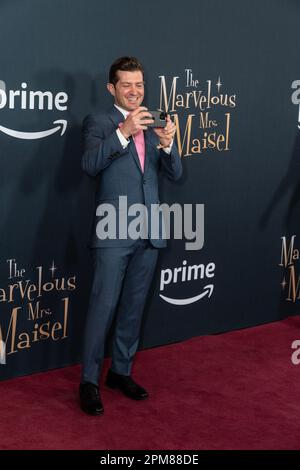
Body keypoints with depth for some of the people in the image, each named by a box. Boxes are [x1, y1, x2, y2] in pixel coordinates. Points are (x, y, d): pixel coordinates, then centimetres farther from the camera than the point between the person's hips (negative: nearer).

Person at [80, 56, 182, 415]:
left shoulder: (153, 125, 13)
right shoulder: (98, 122, -1)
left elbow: (174, 173, 5)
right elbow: (90, 165, -18)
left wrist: (168, 143, -15)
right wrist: (124, 131, -28)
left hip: (149, 233, 5)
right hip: (113, 233, -5)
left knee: (133, 307, 13)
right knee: (103, 307, -3)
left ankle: (121, 371, 27)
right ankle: (89, 381, 8)